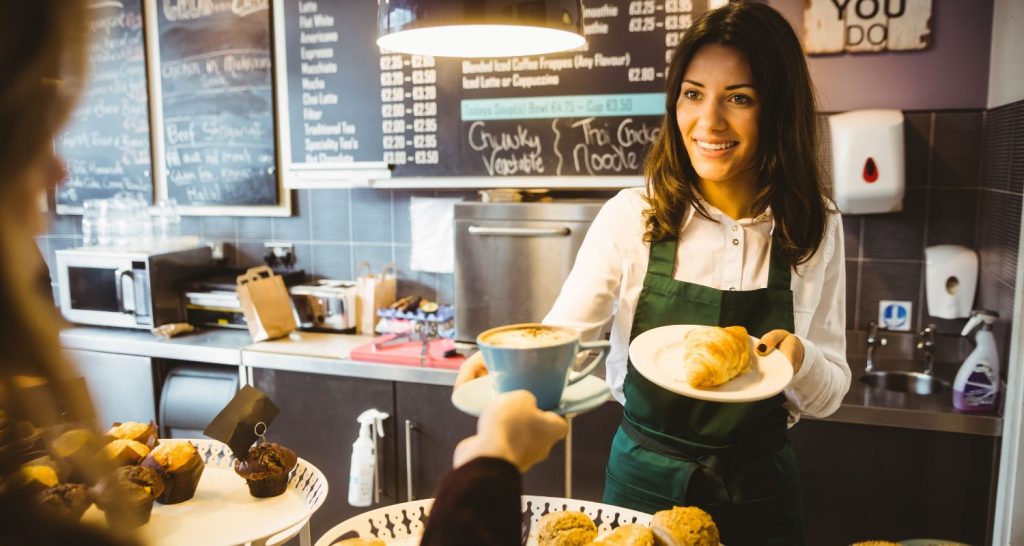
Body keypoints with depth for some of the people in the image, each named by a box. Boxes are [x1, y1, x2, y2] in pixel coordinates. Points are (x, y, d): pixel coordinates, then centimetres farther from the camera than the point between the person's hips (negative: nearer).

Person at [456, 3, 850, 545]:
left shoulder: (814, 228, -8)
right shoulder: (632, 215, -14)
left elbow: (828, 394, -2)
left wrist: (798, 358, -24)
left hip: (757, 491, 2)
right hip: (643, 479, -1)